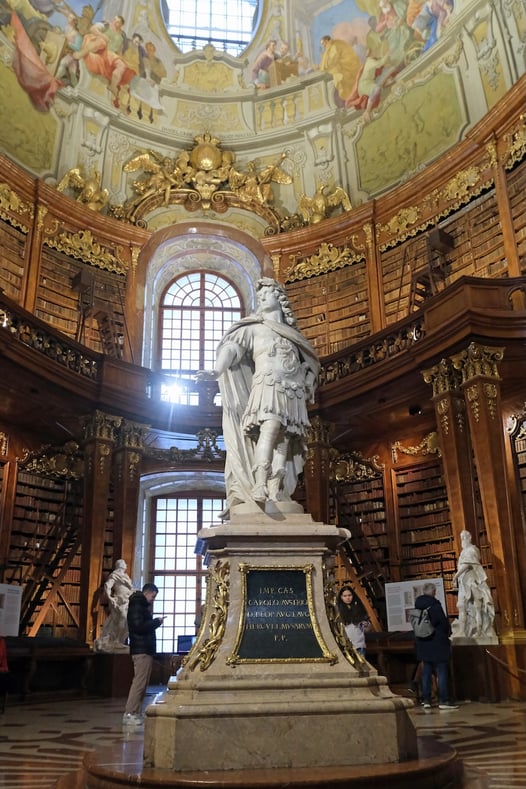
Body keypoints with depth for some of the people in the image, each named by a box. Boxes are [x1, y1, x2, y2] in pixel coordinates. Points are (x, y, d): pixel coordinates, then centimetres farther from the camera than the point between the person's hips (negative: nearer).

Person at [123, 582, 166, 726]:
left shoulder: (142, 606, 20)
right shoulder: (137, 606, -11)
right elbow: (139, 626, -21)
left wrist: (156, 622, 7)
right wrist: (156, 621, -13)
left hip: (145, 649, 11)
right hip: (142, 650, -11)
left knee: (141, 682, 11)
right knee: (139, 682, -10)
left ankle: (136, 712, 14)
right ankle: (129, 714, -9)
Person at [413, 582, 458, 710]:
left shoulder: (417, 606, 4)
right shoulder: (434, 604, -16)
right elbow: (443, 621, -14)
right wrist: (447, 632, 7)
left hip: (423, 643, 6)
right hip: (437, 643, -6)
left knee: (426, 672, 11)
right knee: (442, 672, 1)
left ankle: (426, 700, 14)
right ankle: (443, 700, 2)